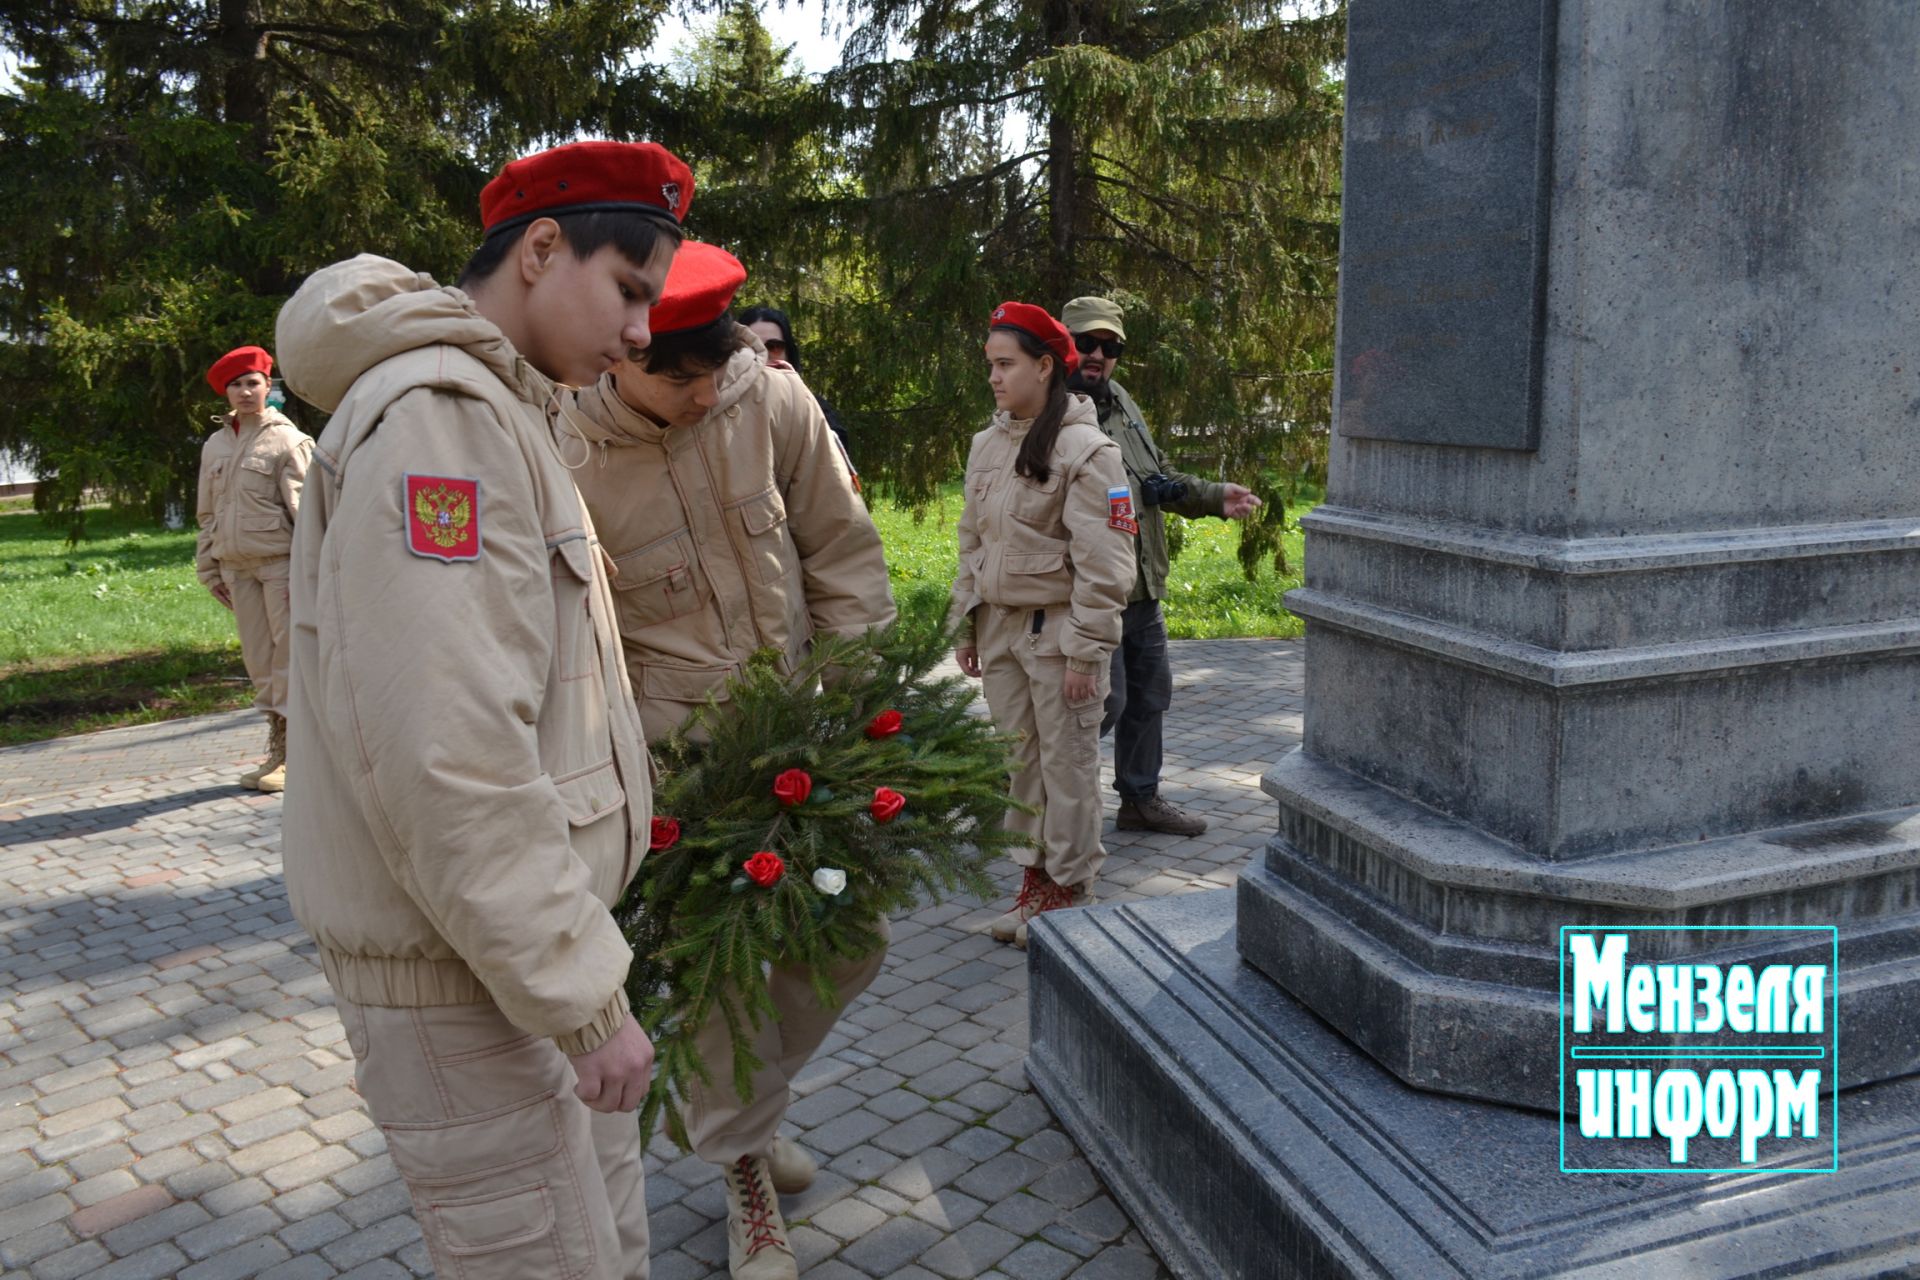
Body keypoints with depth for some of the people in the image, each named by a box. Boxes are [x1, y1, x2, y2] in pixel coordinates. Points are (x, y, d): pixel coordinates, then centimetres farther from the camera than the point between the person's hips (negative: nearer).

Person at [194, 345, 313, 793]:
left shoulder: (288, 440, -2)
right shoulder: (214, 445, 14)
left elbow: (302, 509, -7)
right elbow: (207, 512, 18)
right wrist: (209, 567, 14)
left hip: (280, 561, -6)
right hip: (236, 566, 6)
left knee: (289, 652, -3)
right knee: (257, 657, 8)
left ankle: (293, 754, 2)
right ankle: (278, 748, 17)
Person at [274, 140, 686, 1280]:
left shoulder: (500, 415, 14)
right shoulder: (439, 415, -20)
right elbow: (446, 758, -27)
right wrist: (582, 995, -21)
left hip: (525, 934, 10)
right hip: (461, 978, -10)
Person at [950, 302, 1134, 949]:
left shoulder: (1086, 449, -12)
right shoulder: (987, 444, 11)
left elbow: (1102, 562, -15)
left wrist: (1086, 650, -17)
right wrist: (965, 626, 16)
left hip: (1057, 629, -7)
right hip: (999, 628, 7)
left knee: (1068, 762, 2)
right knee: (1019, 759, 13)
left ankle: (1070, 886, 14)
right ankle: (1036, 876, 26)